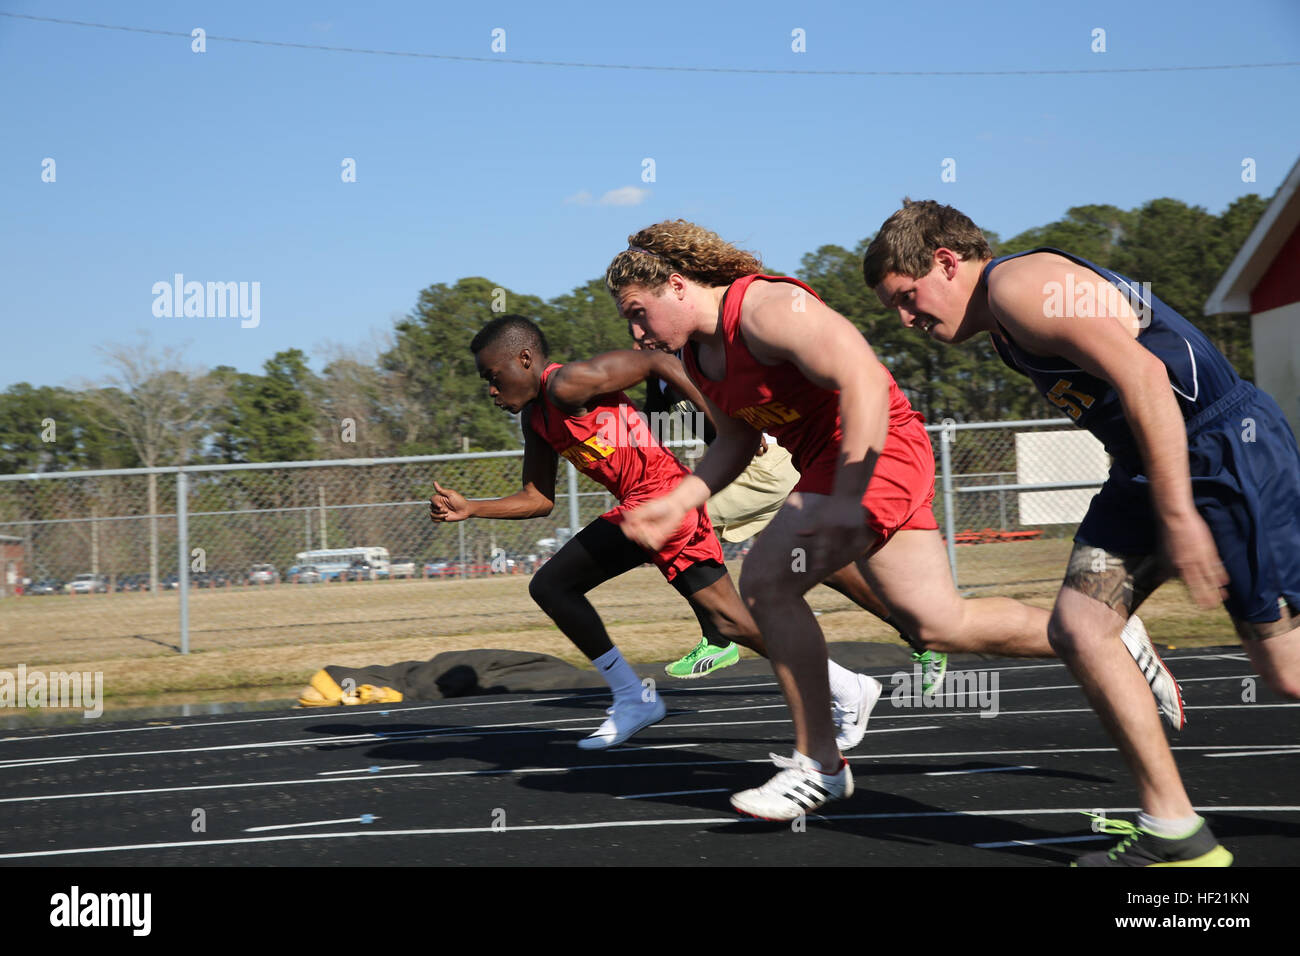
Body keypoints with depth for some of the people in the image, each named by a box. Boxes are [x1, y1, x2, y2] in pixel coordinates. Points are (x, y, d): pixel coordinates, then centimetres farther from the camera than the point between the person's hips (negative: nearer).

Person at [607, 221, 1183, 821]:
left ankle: (818, 767, -6)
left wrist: (845, 499, -34)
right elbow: (736, 442, 21)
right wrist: (677, 502, 5)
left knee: (764, 581, -17)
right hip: (828, 461, 10)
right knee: (940, 625, 8)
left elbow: (862, 378, -29)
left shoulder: (765, 306, -20)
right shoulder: (698, 355, 10)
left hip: (875, 451, -10)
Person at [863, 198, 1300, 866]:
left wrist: (1178, 514, -27)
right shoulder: (1003, 326, 16)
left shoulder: (1019, 284, -15)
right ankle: (1173, 829, 1)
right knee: (1078, 628, -3)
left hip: (1229, 447, -10)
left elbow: (1143, 375, -25)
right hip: (1146, 464, 10)